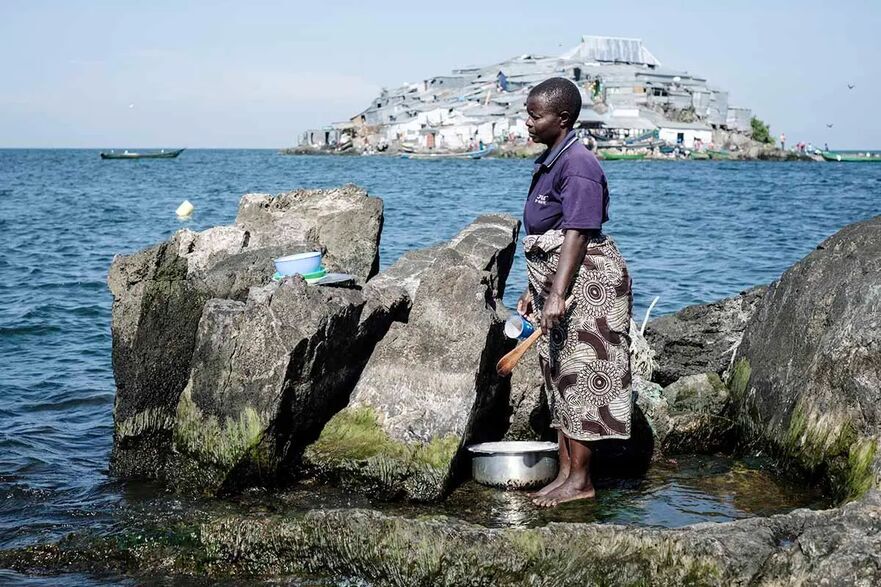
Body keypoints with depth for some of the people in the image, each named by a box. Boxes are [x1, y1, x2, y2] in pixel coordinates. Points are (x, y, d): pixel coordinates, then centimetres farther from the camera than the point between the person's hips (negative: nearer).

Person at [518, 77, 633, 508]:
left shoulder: (577, 165, -17)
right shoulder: (548, 161, 14)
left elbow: (577, 235, -24)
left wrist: (557, 295, -30)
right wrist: (533, 291, 20)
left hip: (586, 283, -10)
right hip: (554, 285, 10)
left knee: (579, 377, -5)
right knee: (558, 377, 12)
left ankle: (581, 480, 2)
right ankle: (565, 471, 19)